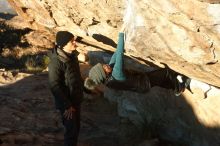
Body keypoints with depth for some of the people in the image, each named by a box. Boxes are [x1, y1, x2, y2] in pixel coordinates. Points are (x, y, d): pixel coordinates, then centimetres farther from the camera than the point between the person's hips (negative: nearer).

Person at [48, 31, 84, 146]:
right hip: (66, 102, -8)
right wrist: (67, 105, -20)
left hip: (76, 99, 8)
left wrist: (81, 91, 16)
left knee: (76, 127, 19)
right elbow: (54, 86, -23)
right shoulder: (56, 62, -25)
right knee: (71, 130, 1)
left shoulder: (72, 55, 0)